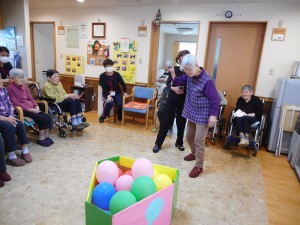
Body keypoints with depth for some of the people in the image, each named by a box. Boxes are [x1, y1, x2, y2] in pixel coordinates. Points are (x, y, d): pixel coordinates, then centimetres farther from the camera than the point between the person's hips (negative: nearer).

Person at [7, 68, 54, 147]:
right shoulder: (10, 88, -4)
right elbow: (15, 103, -12)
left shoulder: (24, 86, 18)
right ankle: (41, 139, -9)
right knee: (43, 118, -24)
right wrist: (29, 109, -19)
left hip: (32, 108, 7)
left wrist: (36, 106, -1)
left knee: (48, 117, -16)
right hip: (22, 110, -7)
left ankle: (46, 136, -4)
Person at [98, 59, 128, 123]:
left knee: (120, 104, -26)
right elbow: (103, 88, -13)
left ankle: (120, 117, 7)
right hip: (106, 94, -1)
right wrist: (108, 95, -27)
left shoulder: (117, 74, -4)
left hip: (117, 93, 2)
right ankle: (102, 116, -6)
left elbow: (123, 83, 5)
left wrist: (125, 92, -6)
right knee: (109, 103, -34)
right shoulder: (102, 76, -8)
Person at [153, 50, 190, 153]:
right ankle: (158, 143, 15)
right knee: (165, 120, 5)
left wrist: (173, 73, -26)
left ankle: (179, 142, 32)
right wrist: (173, 88, -18)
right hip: (172, 98, 2)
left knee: (181, 122, 10)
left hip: (183, 100, -2)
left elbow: (181, 85, -24)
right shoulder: (175, 69, -2)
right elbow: (168, 83, 2)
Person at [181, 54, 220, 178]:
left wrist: (213, 115, -21)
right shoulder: (189, 76, -2)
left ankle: (199, 166, 13)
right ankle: (194, 153, 46)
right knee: (189, 136, 21)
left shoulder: (207, 80, -24)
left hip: (203, 116, -8)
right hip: (191, 112, 8)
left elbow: (215, 99, -19)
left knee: (199, 141, -3)